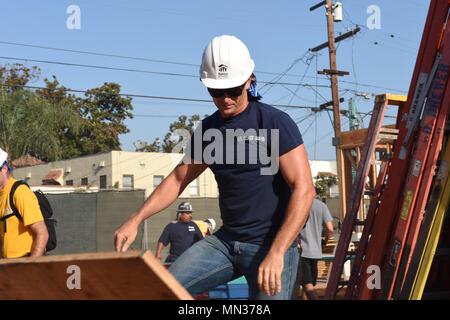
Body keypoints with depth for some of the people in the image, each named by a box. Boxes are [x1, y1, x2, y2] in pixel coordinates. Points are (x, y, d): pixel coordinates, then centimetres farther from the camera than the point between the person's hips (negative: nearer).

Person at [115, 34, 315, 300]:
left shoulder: (276, 122, -9)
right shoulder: (208, 129, 8)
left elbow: (304, 189, -15)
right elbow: (178, 179, 17)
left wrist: (276, 253, -22)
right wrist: (136, 220, 5)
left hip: (272, 244, -4)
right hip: (227, 240, 5)